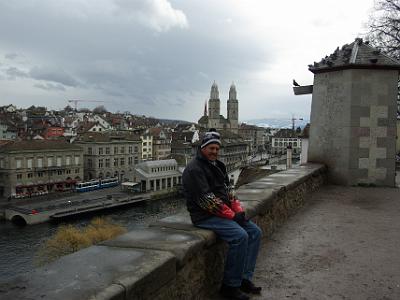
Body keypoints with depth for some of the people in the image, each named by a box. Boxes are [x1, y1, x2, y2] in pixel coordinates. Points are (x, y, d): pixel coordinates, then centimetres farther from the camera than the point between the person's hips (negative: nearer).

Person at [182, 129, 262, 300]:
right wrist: (231, 215, -18)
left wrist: (239, 210, -2)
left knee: (255, 232, 0)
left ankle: (244, 278, 5)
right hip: (205, 216, -9)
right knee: (239, 236, -25)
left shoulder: (217, 165, 16)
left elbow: (229, 190, 14)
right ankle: (230, 286, -11)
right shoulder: (194, 169, -14)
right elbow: (207, 200, -20)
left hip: (225, 213, 9)